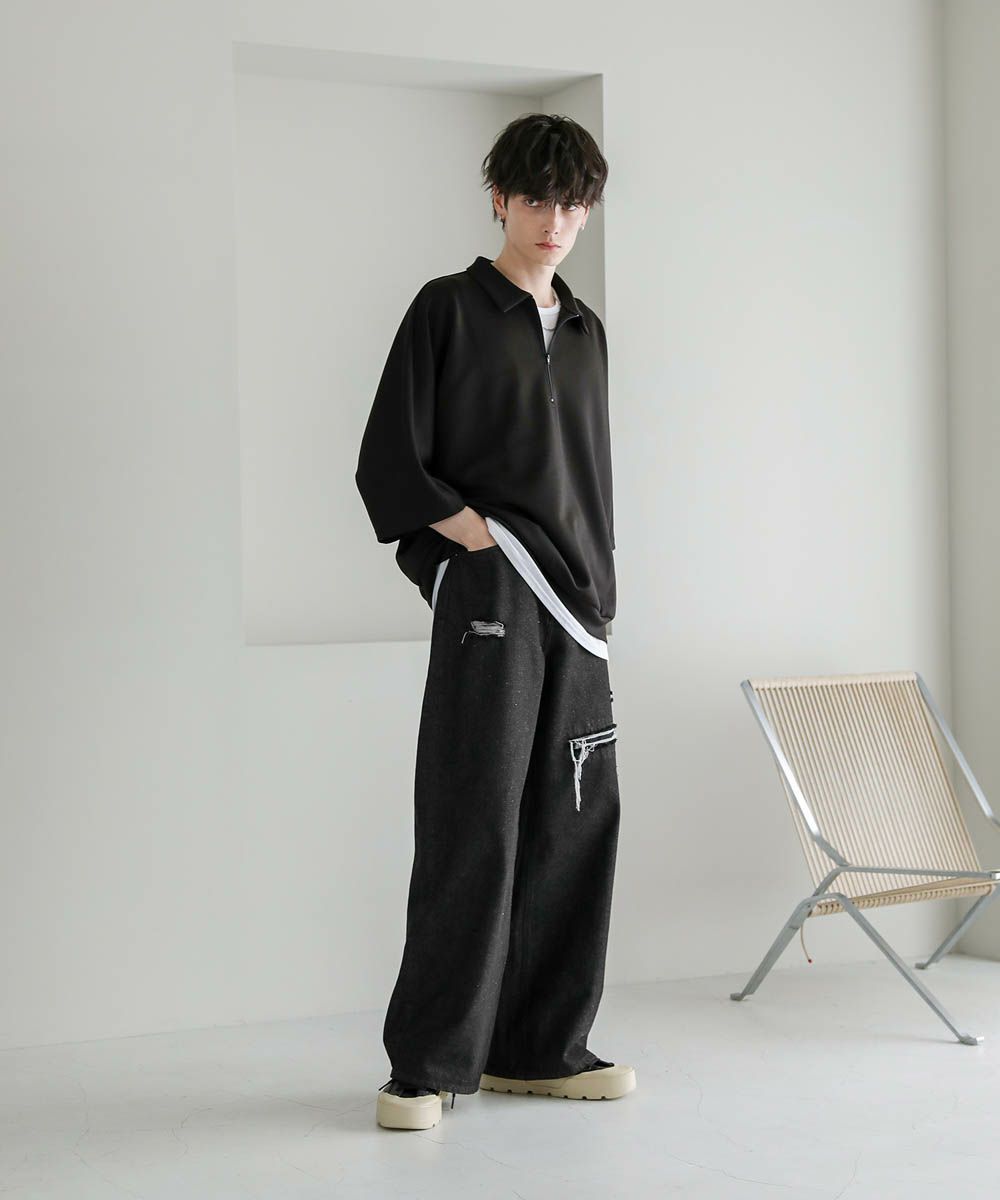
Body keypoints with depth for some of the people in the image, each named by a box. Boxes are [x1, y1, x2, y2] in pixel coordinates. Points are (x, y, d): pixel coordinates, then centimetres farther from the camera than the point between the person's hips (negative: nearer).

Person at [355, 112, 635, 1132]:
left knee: (572, 826, 6)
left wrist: (596, 590, 15)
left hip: (575, 604, 7)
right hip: (487, 596, -7)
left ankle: (539, 1048, 16)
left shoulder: (585, 330, 19)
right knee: (474, 827, -9)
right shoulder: (449, 309, 0)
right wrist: (477, 535, -11)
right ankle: (427, 1064, -2)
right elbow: (388, 465, -4)